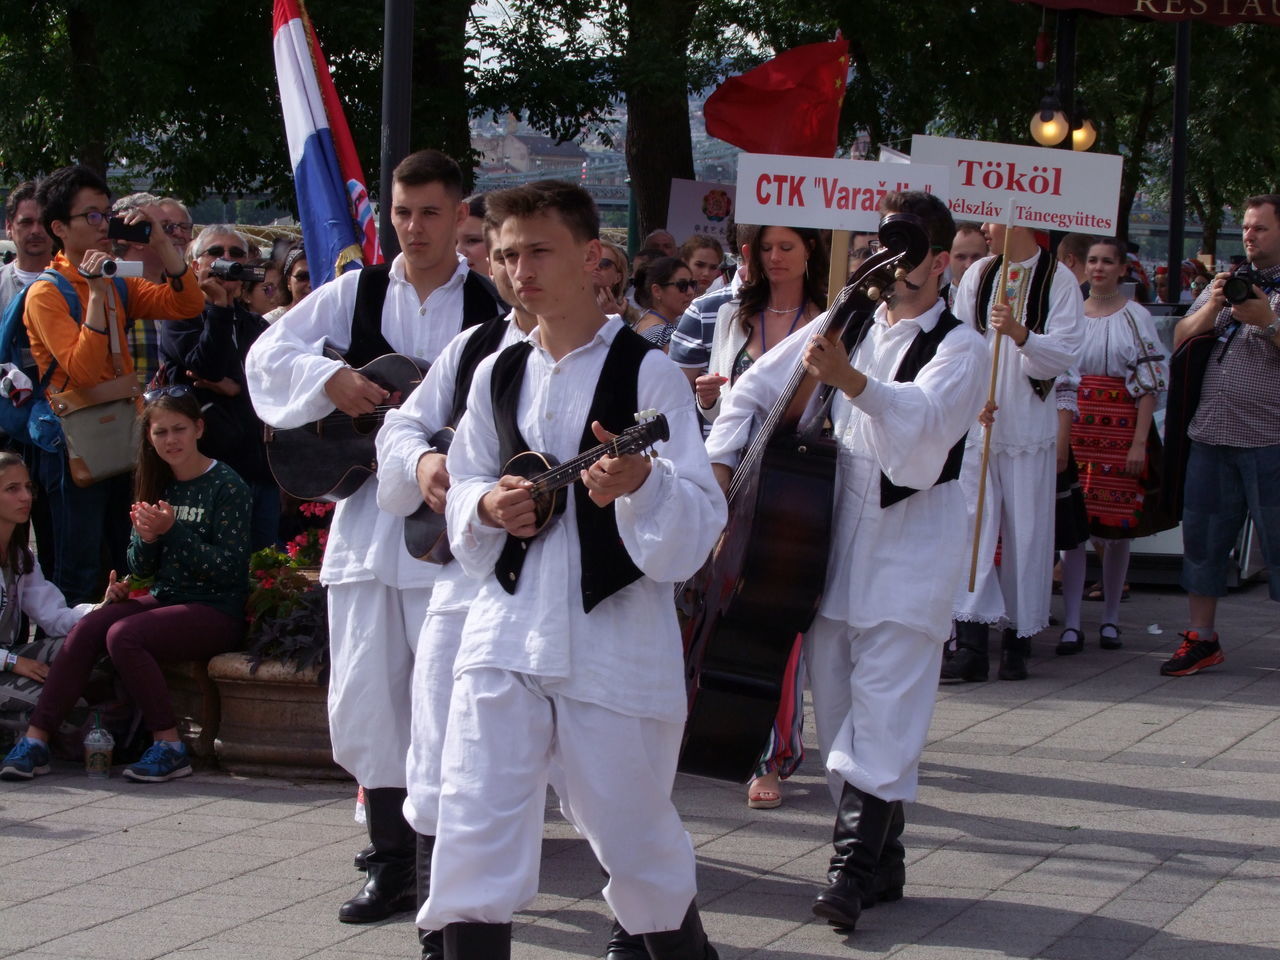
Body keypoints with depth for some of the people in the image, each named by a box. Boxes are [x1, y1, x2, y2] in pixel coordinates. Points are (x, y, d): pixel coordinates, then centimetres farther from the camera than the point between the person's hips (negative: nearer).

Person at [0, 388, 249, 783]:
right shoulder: (156, 484, 12)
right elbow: (141, 569, 12)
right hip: (163, 600, 6)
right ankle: (35, 742, -22)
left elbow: (230, 569, -14)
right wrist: (145, 537, -10)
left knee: (123, 635, -30)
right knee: (85, 629, -20)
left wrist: (173, 530, -21)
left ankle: (171, 749, -23)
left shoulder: (226, 486, -7)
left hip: (216, 612, -6)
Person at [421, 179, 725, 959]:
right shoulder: (498, 375, 9)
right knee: (475, 837, -4)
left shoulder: (646, 372, -5)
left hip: (618, 638, -3)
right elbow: (463, 484, 18)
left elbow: (704, 515, -10)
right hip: (508, 628, 4)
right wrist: (488, 507, -5)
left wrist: (641, 484, -31)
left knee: (636, 832, 9)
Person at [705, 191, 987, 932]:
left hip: (911, 545, -6)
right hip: (833, 534, 6)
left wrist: (850, 380, -40)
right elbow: (756, 387, 16)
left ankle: (857, 868, -12)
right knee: (837, 704, 9)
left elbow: (924, 418, -24)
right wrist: (721, 461, 3)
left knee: (884, 710, -12)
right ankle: (880, 856, 19)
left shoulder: (960, 349, -4)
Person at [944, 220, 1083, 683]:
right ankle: (971, 644, -7)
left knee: (1026, 531, 1)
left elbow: (1064, 354, -9)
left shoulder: (1058, 280, -3)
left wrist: (1020, 333, -26)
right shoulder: (977, 275, 8)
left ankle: (1018, 639, 12)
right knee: (972, 525, -5)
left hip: (1029, 427, -2)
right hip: (976, 421, 2)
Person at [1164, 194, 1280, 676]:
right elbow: (1181, 338, 11)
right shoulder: (1227, 281, 16)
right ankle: (1201, 639, 16)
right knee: (1202, 539, 8)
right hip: (1211, 436, 6)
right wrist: (1212, 306, -5)